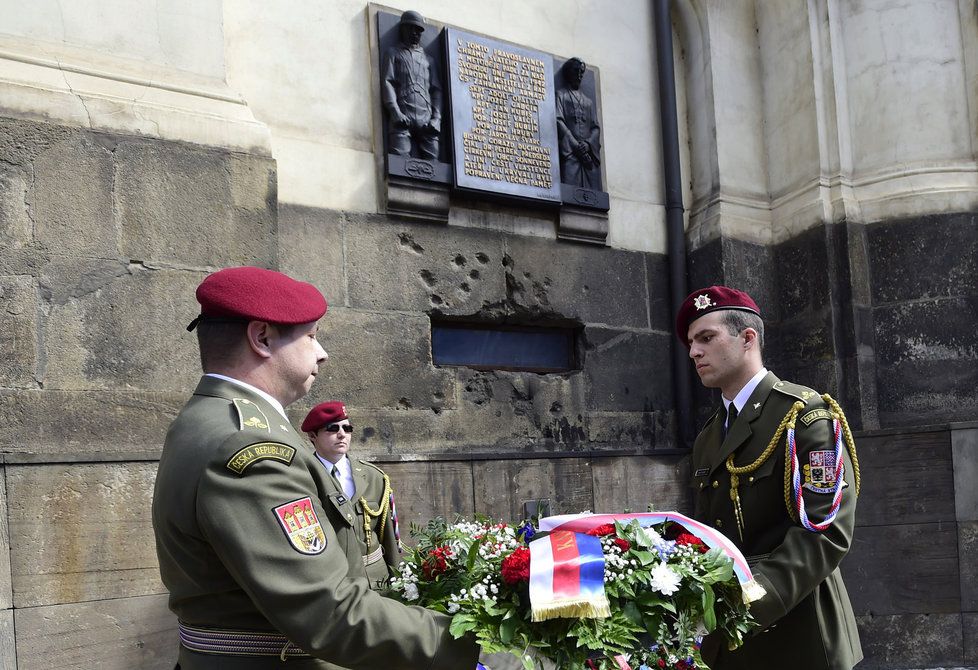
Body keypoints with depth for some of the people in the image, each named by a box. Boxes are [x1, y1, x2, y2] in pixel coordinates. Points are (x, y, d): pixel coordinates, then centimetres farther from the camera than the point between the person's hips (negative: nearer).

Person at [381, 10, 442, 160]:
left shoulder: (428, 59, 29)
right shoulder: (393, 53, 20)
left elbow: (436, 90, 18)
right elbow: (387, 83, 6)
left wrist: (436, 118, 0)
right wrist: (396, 112, -11)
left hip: (426, 121, 3)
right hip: (402, 118, -3)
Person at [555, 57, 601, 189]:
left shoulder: (588, 101, 27)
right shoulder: (561, 94, 12)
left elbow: (596, 127, 17)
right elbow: (559, 121, -1)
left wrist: (588, 143, -5)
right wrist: (576, 145, -10)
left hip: (589, 153, 5)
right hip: (570, 153, -5)